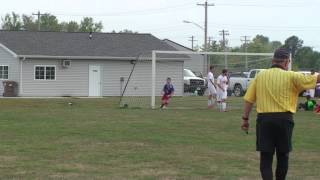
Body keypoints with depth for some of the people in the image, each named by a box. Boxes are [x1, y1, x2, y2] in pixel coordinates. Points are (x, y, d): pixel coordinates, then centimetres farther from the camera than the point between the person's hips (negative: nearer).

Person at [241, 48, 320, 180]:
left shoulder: (260, 75, 5)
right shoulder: (291, 76, -3)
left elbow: (249, 99, 5)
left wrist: (245, 118, 12)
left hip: (264, 119, 2)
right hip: (284, 119, -1)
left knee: (266, 157, 1)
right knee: (283, 155, 15)